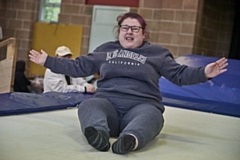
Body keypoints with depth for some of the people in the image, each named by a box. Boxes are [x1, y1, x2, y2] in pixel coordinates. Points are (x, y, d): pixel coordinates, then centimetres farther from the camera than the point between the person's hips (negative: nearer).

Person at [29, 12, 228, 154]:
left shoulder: (157, 52, 17)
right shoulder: (105, 49, 23)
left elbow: (180, 74, 13)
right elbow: (78, 67, 27)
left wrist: (204, 73, -6)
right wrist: (48, 61, 25)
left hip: (141, 105, -1)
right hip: (108, 103, 2)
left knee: (152, 115, -38)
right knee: (88, 105, -33)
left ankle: (129, 140, -68)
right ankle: (99, 134, -63)